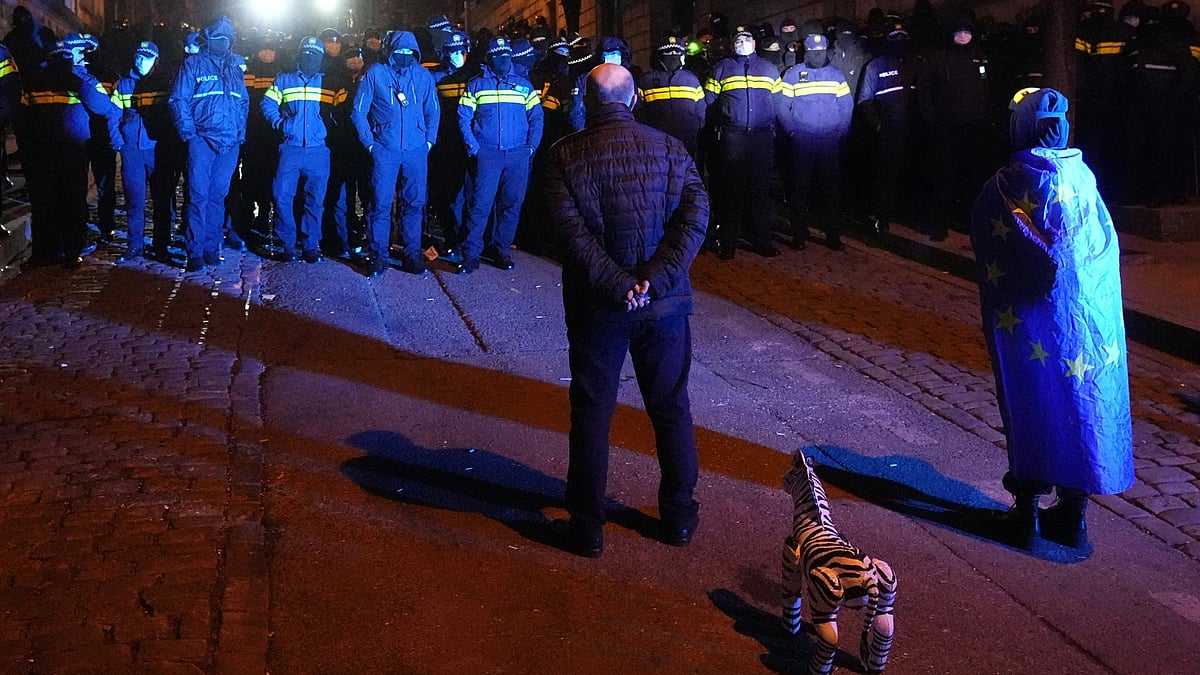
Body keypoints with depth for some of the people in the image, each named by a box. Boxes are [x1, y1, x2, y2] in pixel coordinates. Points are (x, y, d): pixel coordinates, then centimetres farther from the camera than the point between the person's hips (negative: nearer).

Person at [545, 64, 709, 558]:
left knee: (592, 415, 10)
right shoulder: (670, 148, 0)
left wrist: (620, 285, -18)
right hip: (666, 304, 2)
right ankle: (679, 517, 27)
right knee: (671, 409, 16)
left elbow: (573, 232, -18)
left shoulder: (566, 156, -7)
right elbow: (694, 216, -11)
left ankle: (587, 527, 18)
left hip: (596, 307, -2)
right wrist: (655, 278, -18)